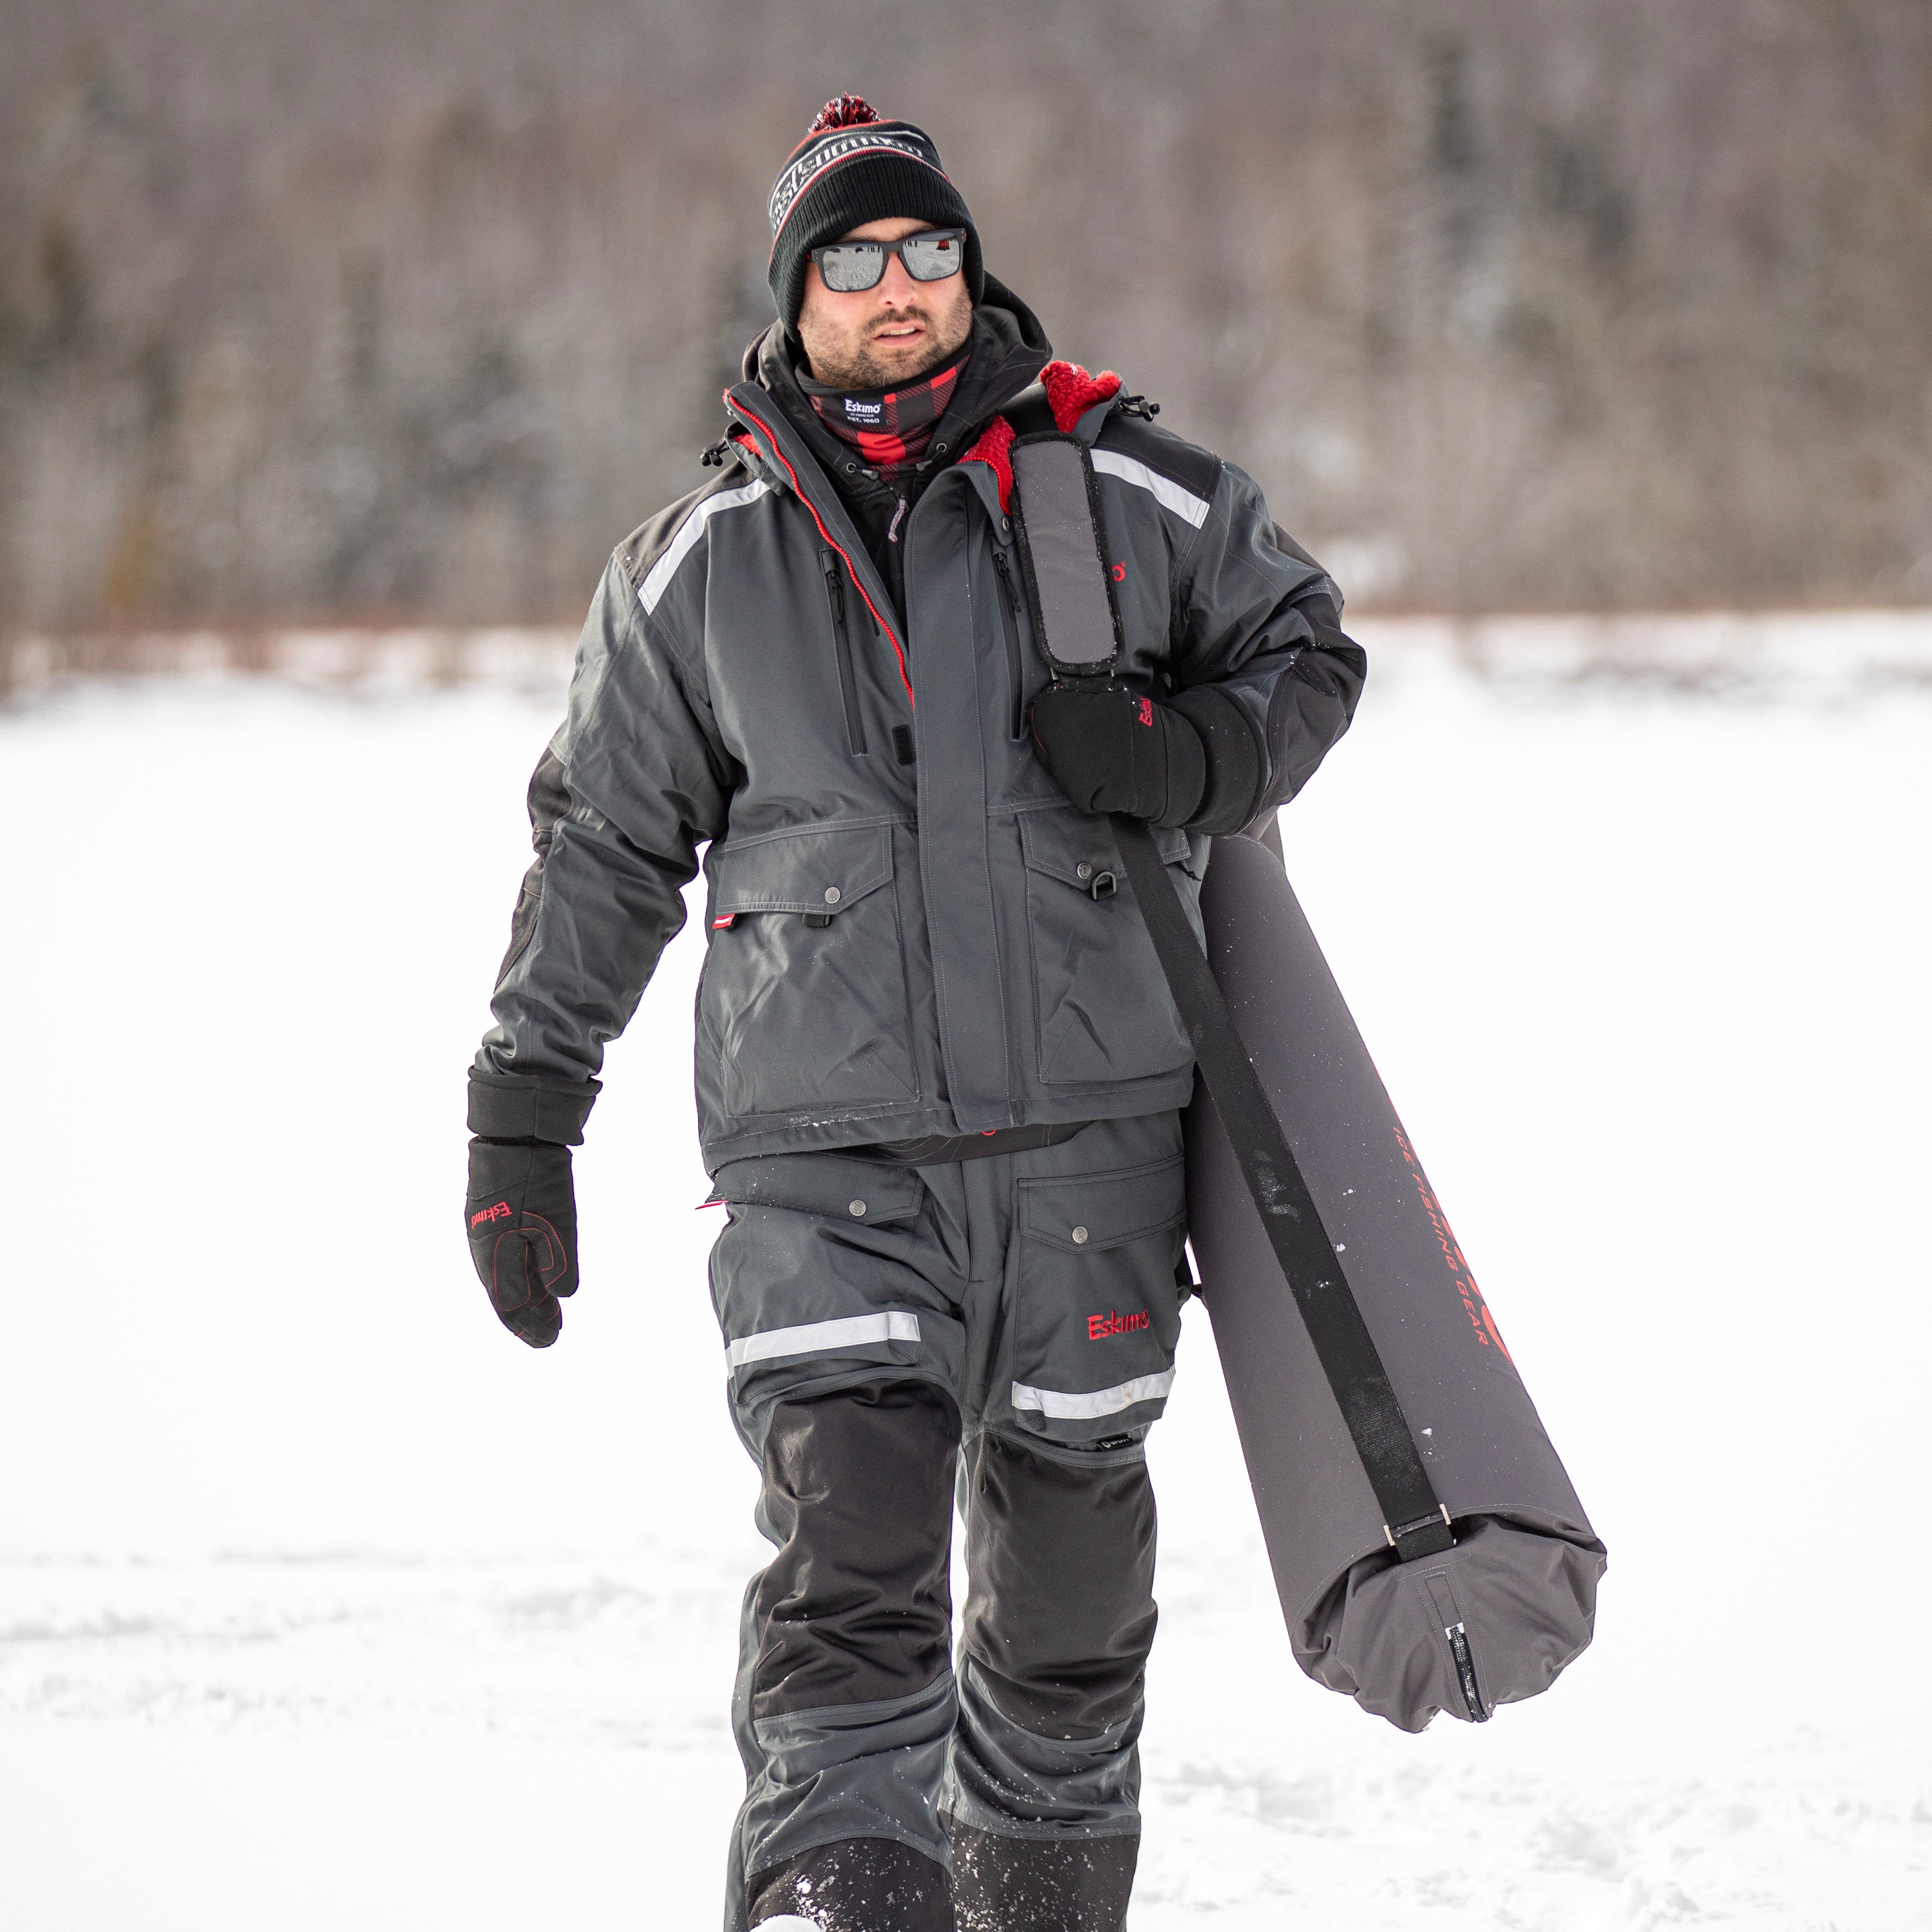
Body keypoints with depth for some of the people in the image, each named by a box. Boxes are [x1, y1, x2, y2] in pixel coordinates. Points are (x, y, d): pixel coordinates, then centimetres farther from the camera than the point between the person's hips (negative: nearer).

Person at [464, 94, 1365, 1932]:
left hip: (1090, 1141, 1)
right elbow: (601, 845, 13)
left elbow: (1304, 653, 15)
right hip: (822, 1163, -1)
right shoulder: (694, 568, 6)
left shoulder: (1132, 498, 2)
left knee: (1069, 1570, 14)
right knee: (851, 1581, -16)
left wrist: (1189, 759, -7)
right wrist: (521, 1120, 11)